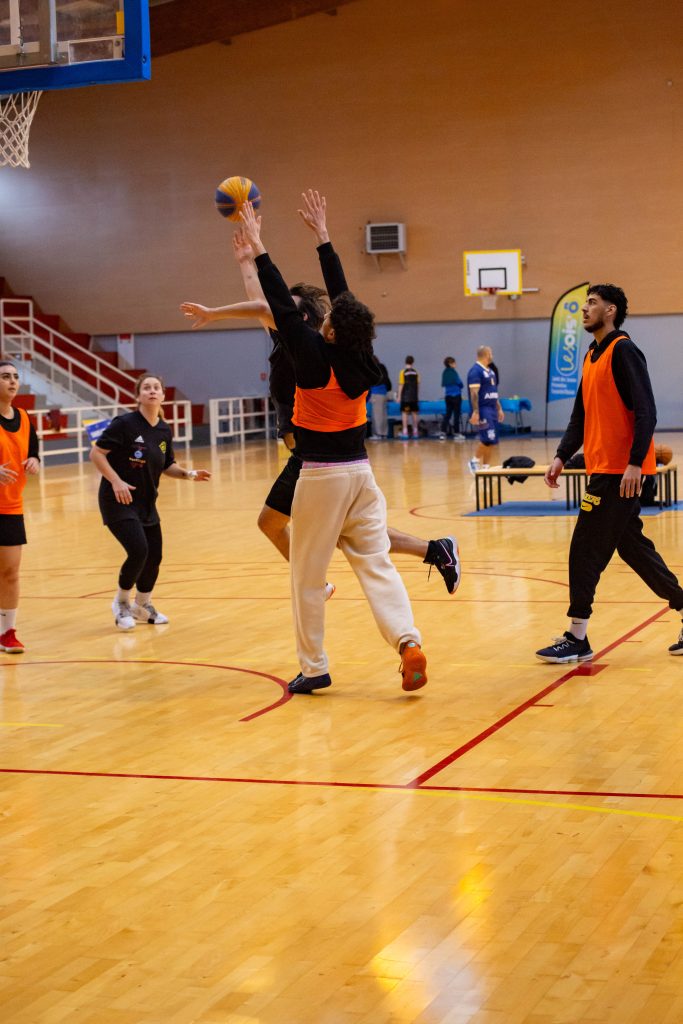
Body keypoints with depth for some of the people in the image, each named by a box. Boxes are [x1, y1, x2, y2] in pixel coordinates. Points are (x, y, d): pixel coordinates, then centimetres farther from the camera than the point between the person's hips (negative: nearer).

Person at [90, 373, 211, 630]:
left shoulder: (164, 431, 4)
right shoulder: (125, 423, -16)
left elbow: (167, 466, 16)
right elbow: (96, 453, -15)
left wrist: (190, 474, -2)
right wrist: (116, 481, -23)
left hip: (146, 503, 7)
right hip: (119, 501, -7)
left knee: (154, 557, 8)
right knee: (139, 551, -20)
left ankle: (142, 606, 34)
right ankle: (121, 602, 6)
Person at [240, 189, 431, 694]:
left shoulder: (315, 358, -16)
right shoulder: (362, 361, -1)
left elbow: (283, 306, -12)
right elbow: (343, 295, 8)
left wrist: (258, 246, -5)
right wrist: (322, 235, 15)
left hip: (320, 476, -5)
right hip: (360, 471, 5)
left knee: (308, 576, 6)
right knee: (376, 563, 3)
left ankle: (314, 667, 12)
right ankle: (409, 641, -16)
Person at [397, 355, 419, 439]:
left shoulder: (403, 372, -7)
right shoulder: (416, 372, 4)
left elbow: (401, 385, -7)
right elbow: (418, 385, 9)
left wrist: (399, 397, -3)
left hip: (405, 397, -4)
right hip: (414, 397, 4)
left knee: (404, 413, -2)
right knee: (414, 413, 11)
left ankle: (405, 432, -9)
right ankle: (415, 432, 17)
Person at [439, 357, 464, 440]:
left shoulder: (445, 372, 9)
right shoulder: (453, 372, -12)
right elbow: (459, 382, -10)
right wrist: (461, 386, 10)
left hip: (448, 395, 6)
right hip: (456, 395, -6)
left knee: (448, 414, 9)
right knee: (456, 414, 1)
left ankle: (443, 432, 0)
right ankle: (456, 433, 5)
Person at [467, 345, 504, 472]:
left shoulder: (490, 371, 17)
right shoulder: (476, 371, -12)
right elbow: (474, 393, -18)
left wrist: (499, 409, 21)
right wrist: (475, 412, -24)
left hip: (492, 409, 9)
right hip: (483, 410, -9)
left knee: (493, 441, 6)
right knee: (487, 438, -15)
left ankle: (485, 467, 11)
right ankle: (474, 461, 1)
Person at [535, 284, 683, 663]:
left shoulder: (623, 351, -11)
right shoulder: (593, 355, 16)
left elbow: (646, 411, -18)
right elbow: (581, 415, 20)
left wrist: (635, 463, -25)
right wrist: (562, 456, 9)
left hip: (621, 471, -9)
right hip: (604, 470, 9)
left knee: (585, 552, -6)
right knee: (633, 549, 13)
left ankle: (577, 639, 2)